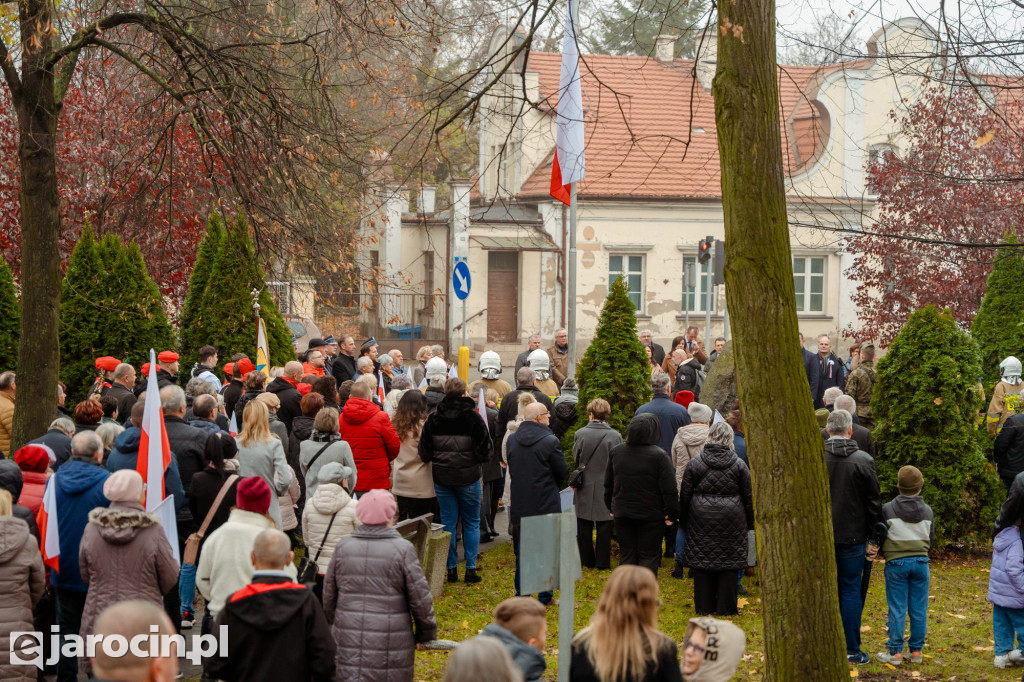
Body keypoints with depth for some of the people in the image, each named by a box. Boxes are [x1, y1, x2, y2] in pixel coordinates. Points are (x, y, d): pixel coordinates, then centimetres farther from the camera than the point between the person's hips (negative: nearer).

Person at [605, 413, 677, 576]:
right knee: (649, 556, 4)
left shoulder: (615, 452, 1)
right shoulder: (659, 455, -16)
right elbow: (669, 489, -15)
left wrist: (611, 507, 22)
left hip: (622, 513, 4)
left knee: (626, 555, 12)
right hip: (651, 516, -4)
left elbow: (608, 484, 12)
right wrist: (671, 513, -5)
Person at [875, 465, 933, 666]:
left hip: (896, 563, -3)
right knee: (918, 609, 7)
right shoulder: (927, 511, 4)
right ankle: (916, 650, 10)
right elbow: (930, 538, 12)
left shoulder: (888, 509, -7)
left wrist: (885, 553, 17)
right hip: (920, 562, 3)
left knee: (897, 609, 0)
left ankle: (895, 652, 1)